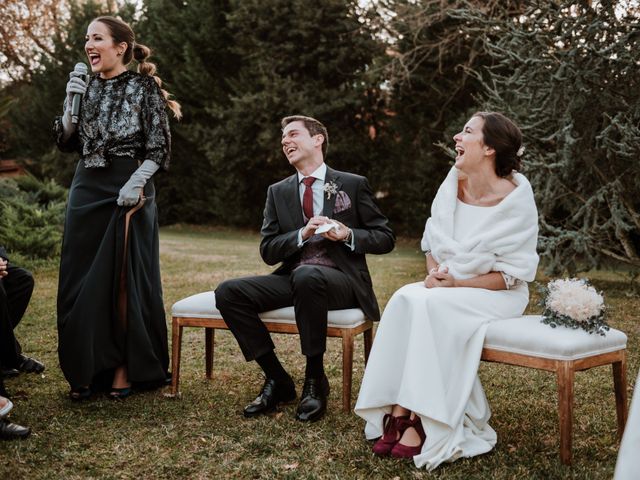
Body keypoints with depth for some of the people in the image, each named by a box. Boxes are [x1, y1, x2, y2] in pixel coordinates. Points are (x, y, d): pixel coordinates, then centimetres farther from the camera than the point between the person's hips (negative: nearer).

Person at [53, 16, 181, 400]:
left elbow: (159, 147, -6)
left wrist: (136, 183, -20)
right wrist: (71, 102, -2)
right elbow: (67, 142, 12)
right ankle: (87, 369, 15)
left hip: (128, 190, -5)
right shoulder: (87, 86, 13)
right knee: (83, 279, 5)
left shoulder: (144, 86, -2)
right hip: (87, 188, 6)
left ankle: (127, 367, 9)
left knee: (125, 279, -1)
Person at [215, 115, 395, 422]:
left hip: (339, 280, -4)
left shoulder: (353, 185, 6)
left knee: (307, 276, -39)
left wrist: (348, 235, -13)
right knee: (228, 292, -20)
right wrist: (304, 233, -11)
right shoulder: (278, 192, 15)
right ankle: (277, 379, -8)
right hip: (293, 279, 4)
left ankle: (315, 381, -21)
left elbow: (385, 239, 6)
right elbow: (268, 252, 7)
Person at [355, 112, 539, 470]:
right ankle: (398, 412, -27)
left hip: (497, 295, -5)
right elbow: (432, 243, 13)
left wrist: (456, 284, -22)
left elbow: (512, 275, -13)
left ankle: (422, 422, -25)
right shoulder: (452, 185, 2)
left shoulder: (515, 199, -15)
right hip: (447, 289, 5)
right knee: (405, 299, -26)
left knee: (430, 305, -32)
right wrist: (434, 273, -8)